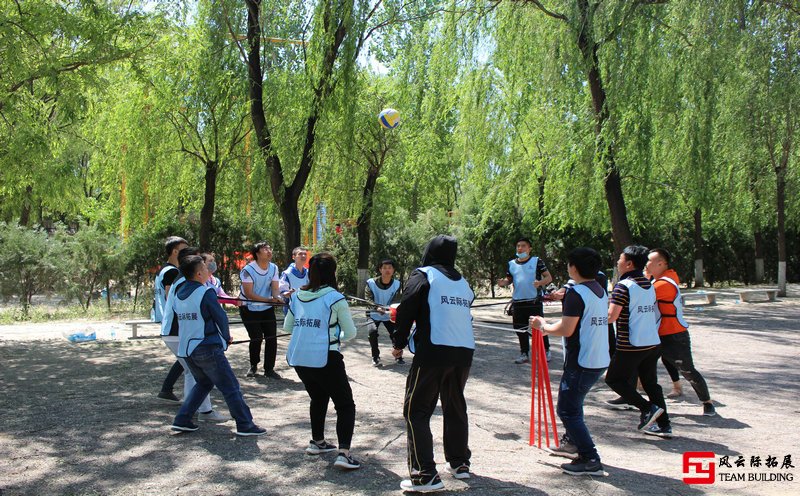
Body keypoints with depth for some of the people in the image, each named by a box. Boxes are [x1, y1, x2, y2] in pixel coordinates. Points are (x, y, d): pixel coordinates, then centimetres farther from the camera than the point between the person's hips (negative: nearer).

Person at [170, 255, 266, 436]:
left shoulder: (178, 295, 8)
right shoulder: (206, 293, -14)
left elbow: (180, 320, 14)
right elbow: (221, 317, -10)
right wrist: (227, 337, 9)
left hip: (185, 349, 8)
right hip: (208, 348, -8)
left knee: (203, 383, 25)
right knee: (230, 387, 1)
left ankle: (182, 420, 21)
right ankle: (245, 425, 5)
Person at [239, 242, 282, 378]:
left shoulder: (273, 268, -1)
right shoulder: (248, 270, -18)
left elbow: (275, 288, -5)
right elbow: (249, 294, -21)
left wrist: (277, 297, -30)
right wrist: (269, 300, -29)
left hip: (268, 309, 4)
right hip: (250, 309, -4)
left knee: (271, 338, -3)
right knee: (256, 338, -6)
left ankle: (269, 369, 9)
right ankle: (253, 366, 20)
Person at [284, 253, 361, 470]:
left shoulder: (297, 296, 7)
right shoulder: (335, 298, -8)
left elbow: (287, 326, 19)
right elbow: (351, 333, -2)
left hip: (298, 358, 6)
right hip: (325, 359, -6)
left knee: (318, 398, 28)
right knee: (345, 405, 5)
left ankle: (317, 442, 39)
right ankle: (344, 453, -8)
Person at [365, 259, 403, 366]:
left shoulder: (396, 284, -13)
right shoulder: (371, 283, -20)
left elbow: (396, 302, -16)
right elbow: (368, 301, -22)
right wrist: (377, 308, -41)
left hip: (389, 315, 2)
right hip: (374, 315, -2)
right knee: (372, 332, -24)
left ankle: (398, 355, 15)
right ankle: (375, 357, -3)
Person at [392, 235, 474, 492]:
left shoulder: (423, 275, 0)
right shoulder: (463, 282, 18)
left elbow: (406, 311, -6)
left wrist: (399, 343, 7)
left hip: (433, 350, -6)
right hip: (465, 352, 7)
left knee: (416, 410, 1)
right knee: (455, 407, 23)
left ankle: (425, 475, -4)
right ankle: (459, 463, 34)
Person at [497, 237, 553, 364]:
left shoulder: (537, 261, -2)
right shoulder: (511, 264, 10)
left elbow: (549, 277, -3)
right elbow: (509, 279, 20)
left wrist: (540, 282, -24)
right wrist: (503, 282, -3)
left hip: (534, 301, -4)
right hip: (517, 302, 4)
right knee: (520, 329, 8)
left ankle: (546, 352, 15)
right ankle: (524, 354, 21)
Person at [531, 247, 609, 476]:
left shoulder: (576, 292, -16)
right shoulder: (600, 291, 12)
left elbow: (566, 329, -20)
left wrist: (543, 326, -4)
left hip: (580, 363, -10)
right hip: (599, 361, 10)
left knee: (567, 410, -2)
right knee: (573, 402, 26)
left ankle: (590, 460, -5)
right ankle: (572, 440, 40)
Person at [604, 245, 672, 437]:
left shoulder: (624, 286, -14)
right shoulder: (650, 285, 10)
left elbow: (611, 317, -20)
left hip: (630, 346, -7)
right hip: (653, 343, 7)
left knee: (614, 379, 7)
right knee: (650, 383, 15)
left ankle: (648, 408, -5)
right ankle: (664, 425, 13)